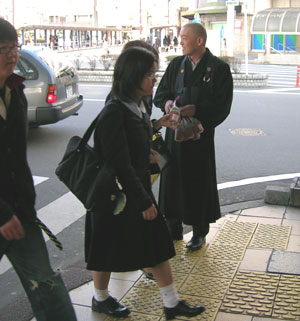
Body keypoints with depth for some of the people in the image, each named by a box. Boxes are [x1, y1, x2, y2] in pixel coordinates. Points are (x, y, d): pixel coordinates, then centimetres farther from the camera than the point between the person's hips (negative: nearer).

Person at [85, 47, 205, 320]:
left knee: (158, 245, 11)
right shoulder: (114, 113, -24)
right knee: (109, 249, 11)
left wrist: (145, 195, 16)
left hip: (139, 188, 8)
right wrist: (143, 201, -18)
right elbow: (120, 165, -24)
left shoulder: (140, 107, 3)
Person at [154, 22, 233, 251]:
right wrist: (166, 103, -11)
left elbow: (222, 106, -8)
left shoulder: (219, 68, -5)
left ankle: (200, 232, 21)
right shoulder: (176, 64, 8)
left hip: (201, 134, -4)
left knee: (199, 182, 5)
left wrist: (196, 109, -21)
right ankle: (174, 229, 25)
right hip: (175, 131, 4)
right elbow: (160, 93, 11)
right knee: (172, 179, 8)